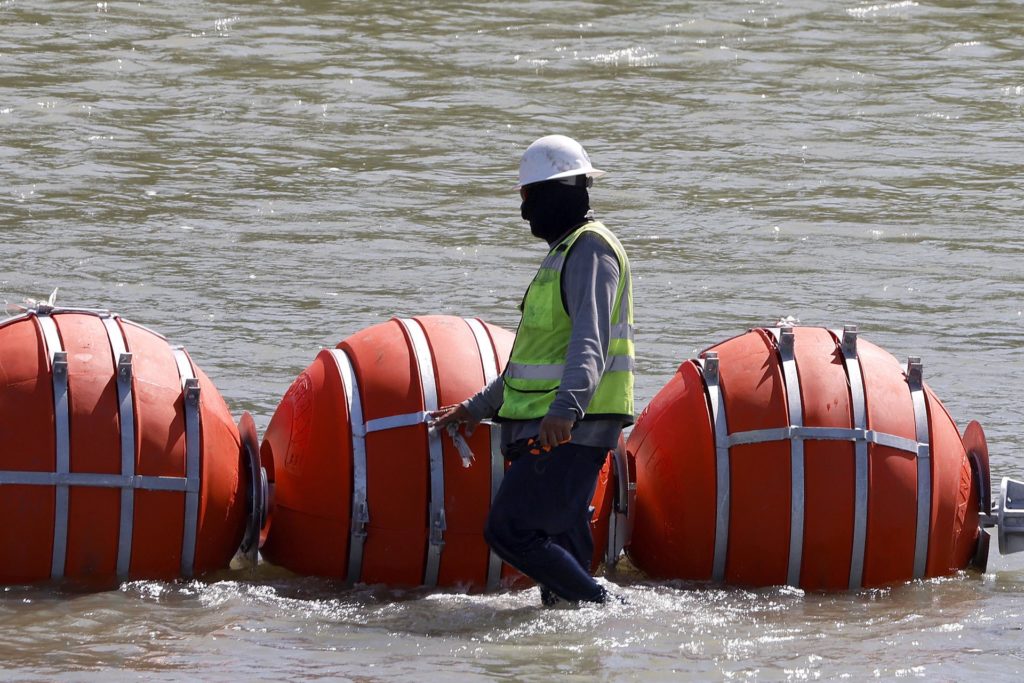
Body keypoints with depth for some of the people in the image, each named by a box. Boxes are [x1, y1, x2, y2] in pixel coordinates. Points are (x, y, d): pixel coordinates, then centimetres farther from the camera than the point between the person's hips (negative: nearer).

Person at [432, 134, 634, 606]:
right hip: (559, 431, 10)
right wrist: (478, 407, 33)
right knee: (560, 547, 8)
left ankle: (604, 610, -14)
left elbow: (590, 342, -27)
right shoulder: (567, 251, 23)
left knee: (510, 531, -16)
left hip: (571, 430, -10)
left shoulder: (590, 250, -11)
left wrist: (566, 407, -41)